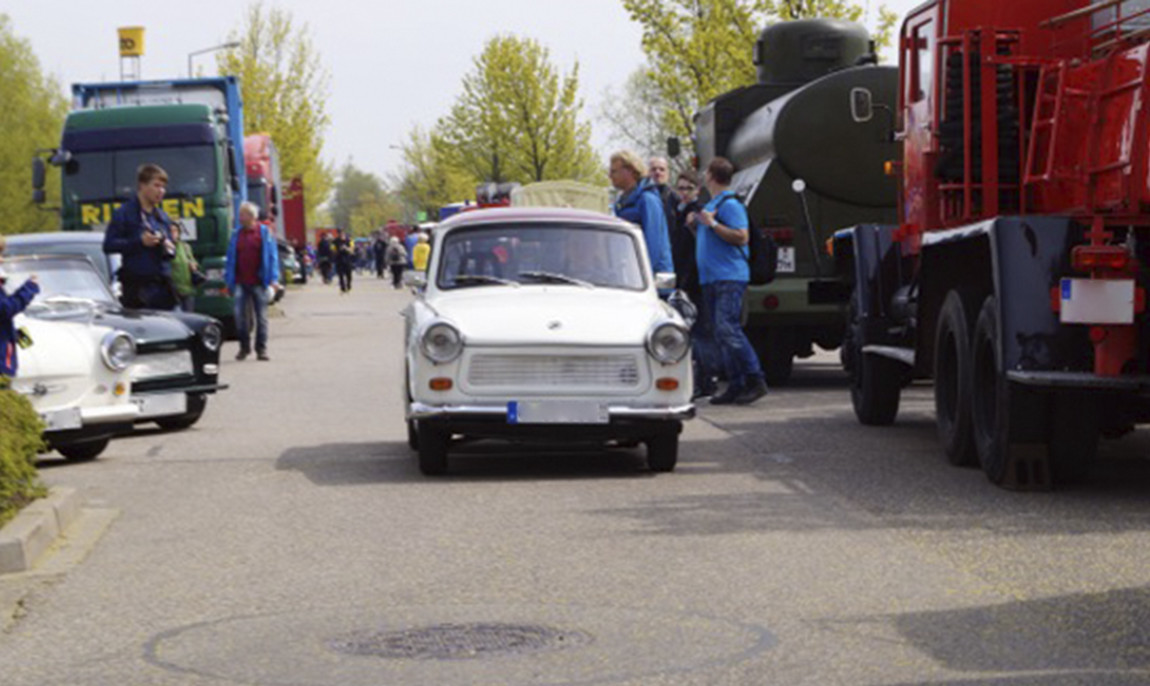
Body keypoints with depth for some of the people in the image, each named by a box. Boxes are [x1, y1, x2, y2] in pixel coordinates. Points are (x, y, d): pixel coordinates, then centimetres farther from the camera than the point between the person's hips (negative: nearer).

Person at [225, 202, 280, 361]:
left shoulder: (264, 232, 1)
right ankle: (244, 346, 10)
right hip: (241, 282, 2)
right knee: (240, 314, -4)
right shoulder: (237, 235, 10)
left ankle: (261, 349, 9)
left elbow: (272, 256, -1)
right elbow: (231, 258, 12)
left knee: (261, 316, 2)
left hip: (258, 282, -2)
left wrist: (273, 278, -9)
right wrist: (228, 280, 8)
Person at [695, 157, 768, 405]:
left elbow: (742, 237, -19)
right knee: (719, 333, 6)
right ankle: (736, 385, 7)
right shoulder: (711, 204, 20)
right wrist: (698, 224, 17)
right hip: (710, 279, 10)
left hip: (730, 277, -10)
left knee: (727, 329, -17)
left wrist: (712, 224, -18)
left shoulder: (730, 204, -10)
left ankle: (755, 381, -14)